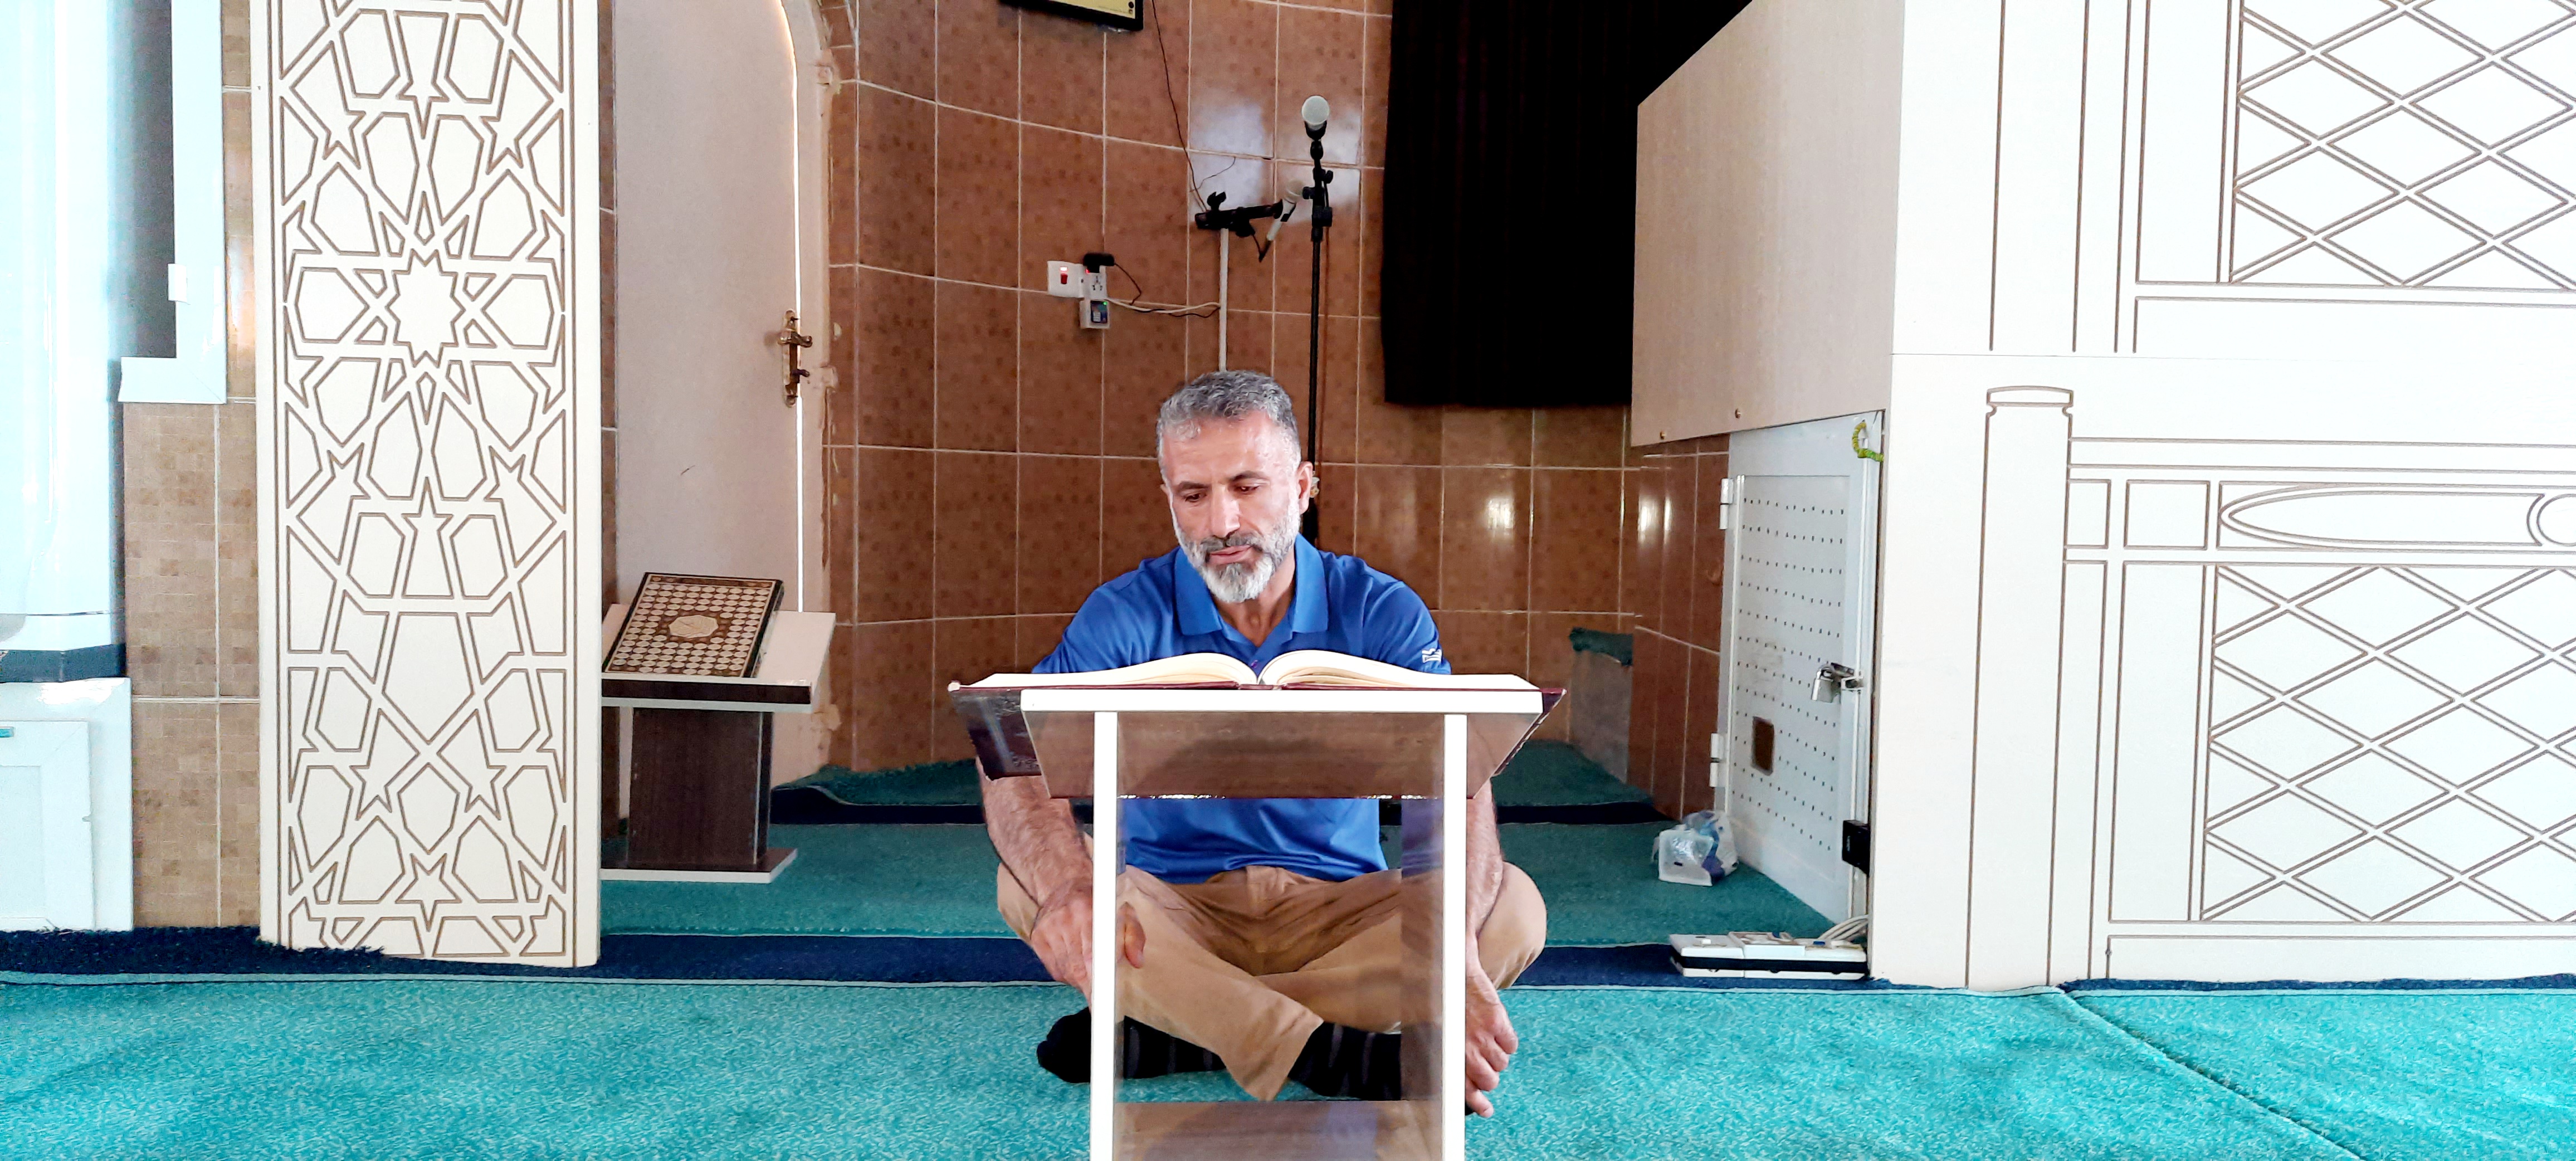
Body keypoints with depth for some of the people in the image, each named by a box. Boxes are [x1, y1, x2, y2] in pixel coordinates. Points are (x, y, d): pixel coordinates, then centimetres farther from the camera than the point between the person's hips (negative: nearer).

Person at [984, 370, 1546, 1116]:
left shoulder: (1381, 613, -7)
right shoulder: (1126, 615, -7)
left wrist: (1453, 952, -40)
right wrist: (1067, 888, -44)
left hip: (1338, 908, 1)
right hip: (1174, 908, 0)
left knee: (1513, 908, -24)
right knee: (1028, 882, -26)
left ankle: (1173, 1030, -25)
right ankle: (1345, 1057, -32)